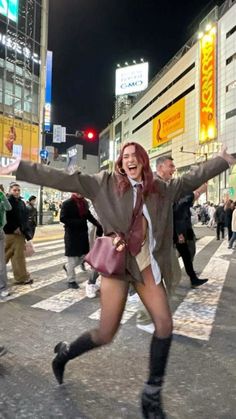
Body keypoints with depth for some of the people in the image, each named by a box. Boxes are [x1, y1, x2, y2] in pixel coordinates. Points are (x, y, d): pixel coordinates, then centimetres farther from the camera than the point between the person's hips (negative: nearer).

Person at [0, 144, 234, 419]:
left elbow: (192, 178, 18)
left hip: (147, 264, 4)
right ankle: (64, 352, 33)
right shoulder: (106, 183, -1)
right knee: (105, 335, -1)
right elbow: (64, 179, -5)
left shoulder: (159, 189, 9)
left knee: (164, 324, -5)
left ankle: (152, 395, 16)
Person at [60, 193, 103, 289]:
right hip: (71, 234, -6)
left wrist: (98, 224, 1)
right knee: (73, 257, 4)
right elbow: (62, 218, -17)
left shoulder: (85, 202, 6)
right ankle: (71, 281, 21)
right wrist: (77, 222, -24)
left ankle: (67, 267, 39)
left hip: (83, 233, 6)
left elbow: (88, 215, 14)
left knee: (83, 256, 13)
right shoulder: (67, 203, -12)